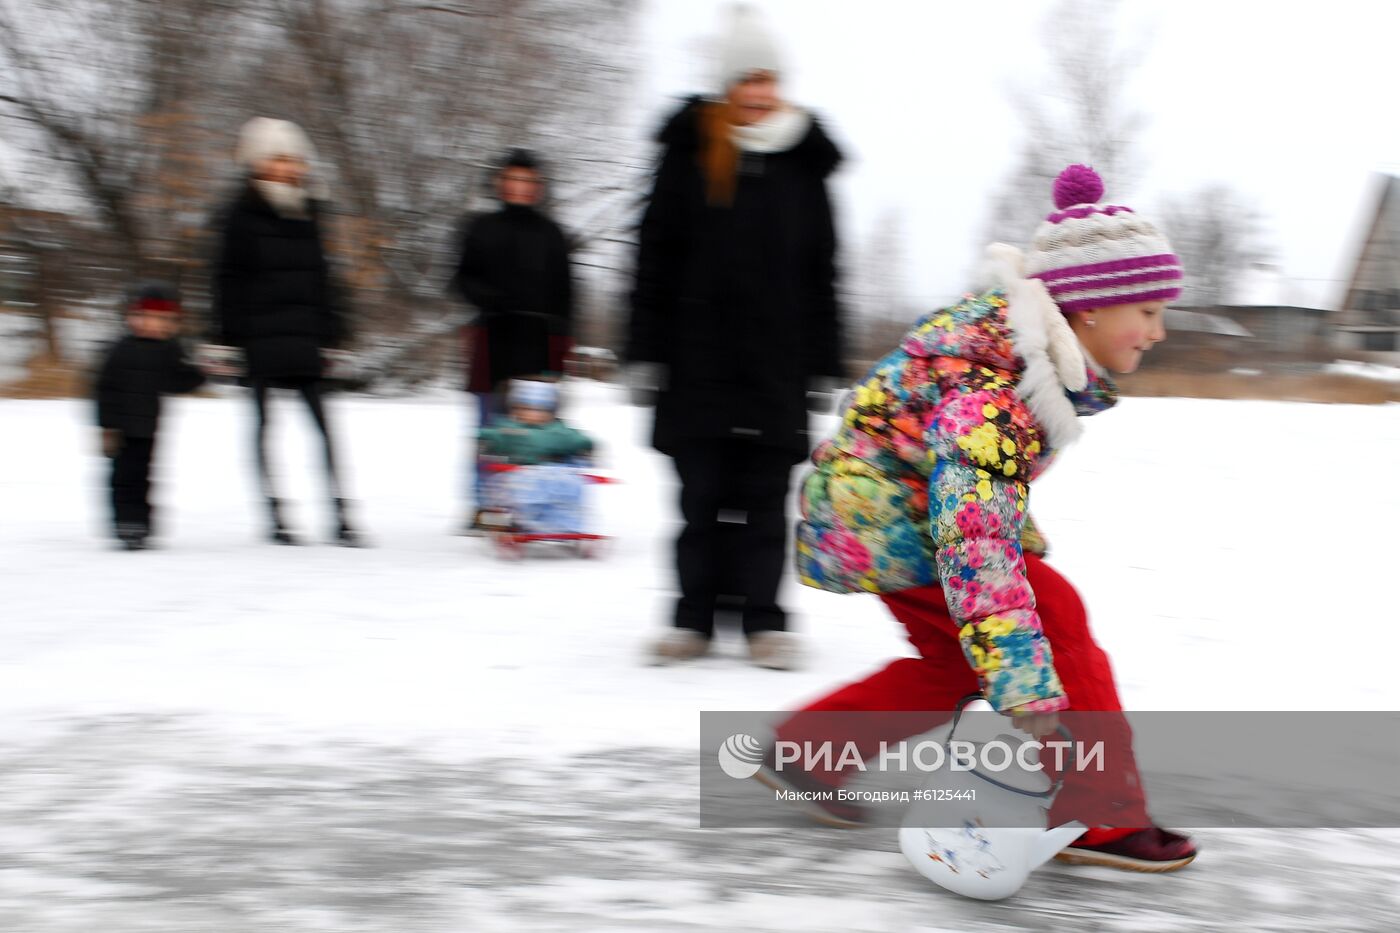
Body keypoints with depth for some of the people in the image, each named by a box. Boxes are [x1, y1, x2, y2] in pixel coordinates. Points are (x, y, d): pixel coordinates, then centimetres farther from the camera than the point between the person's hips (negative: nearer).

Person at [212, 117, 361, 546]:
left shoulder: (307, 214, 14)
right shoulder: (243, 216, 0)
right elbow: (229, 279, -2)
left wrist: (332, 329, 14)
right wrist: (229, 334, -8)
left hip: (303, 336, 4)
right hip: (260, 336, -4)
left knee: (322, 422, -1)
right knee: (264, 422, 3)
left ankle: (339, 514, -1)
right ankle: (274, 515, 10)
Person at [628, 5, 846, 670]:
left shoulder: (801, 162, 7)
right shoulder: (690, 151, 3)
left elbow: (821, 272, 9)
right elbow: (656, 257, 3)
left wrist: (824, 362, 5)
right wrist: (646, 350, -2)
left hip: (776, 363, 1)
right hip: (697, 358, 0)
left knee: (765, 499, 3)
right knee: (702, 497, 4)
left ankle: (765, 621, 10)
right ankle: (694, 619, 14)